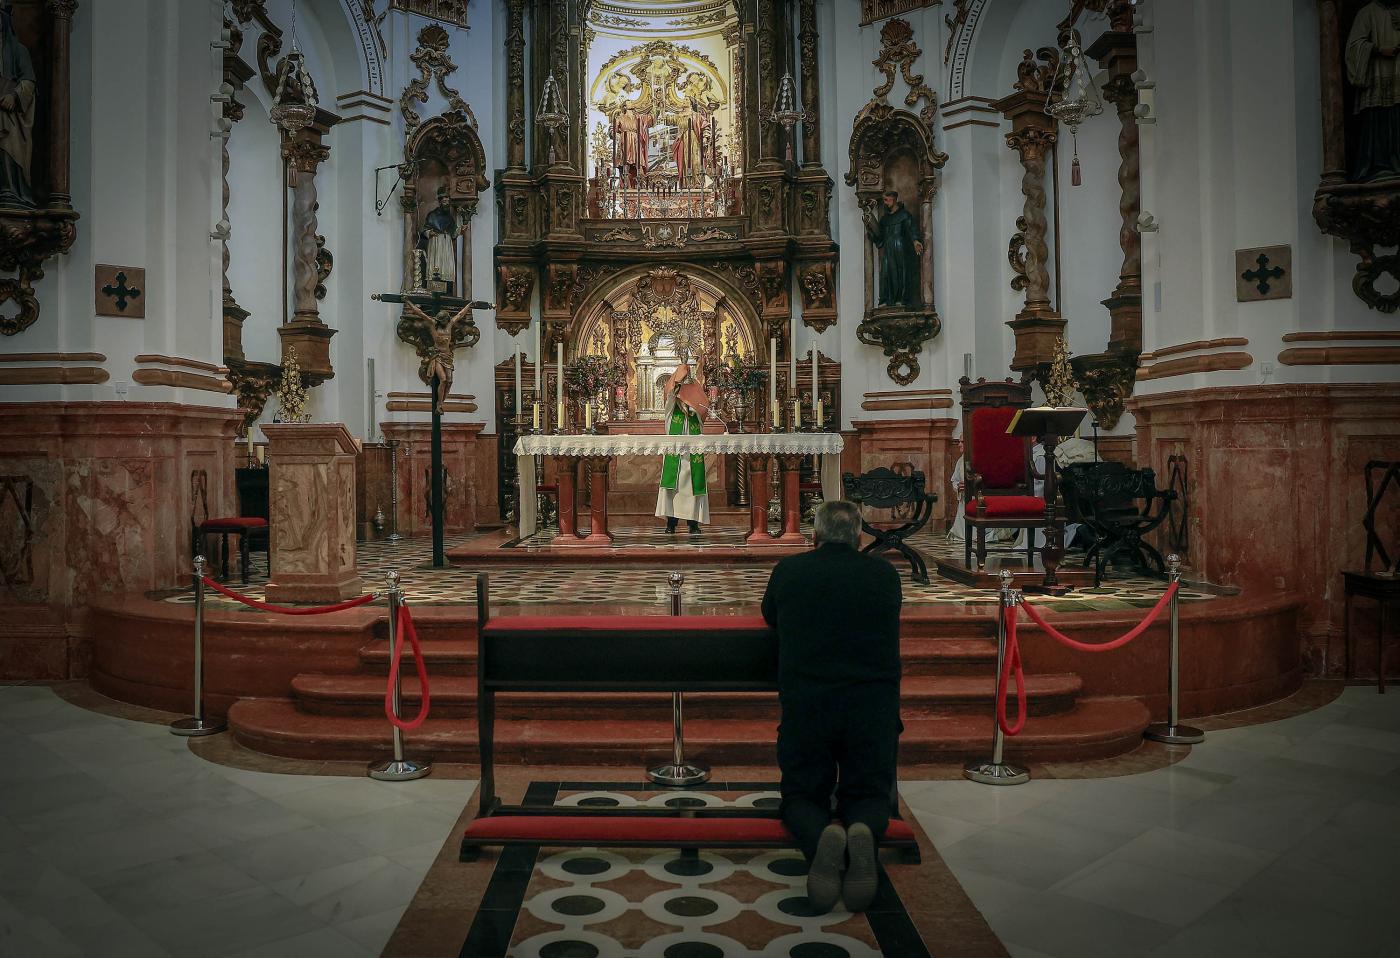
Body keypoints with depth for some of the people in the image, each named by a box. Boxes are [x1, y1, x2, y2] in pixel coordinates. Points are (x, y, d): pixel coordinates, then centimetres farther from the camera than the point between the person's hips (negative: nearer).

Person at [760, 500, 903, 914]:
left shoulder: (789, 570, 8)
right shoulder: (885, 574, 11)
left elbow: (770, 617, 28)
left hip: (805, 703, -1)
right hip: (874, 705, 1)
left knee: (802, 796, 17)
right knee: (869, 796, 19)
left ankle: (820, 838, -20)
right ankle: (862, 832, -18)